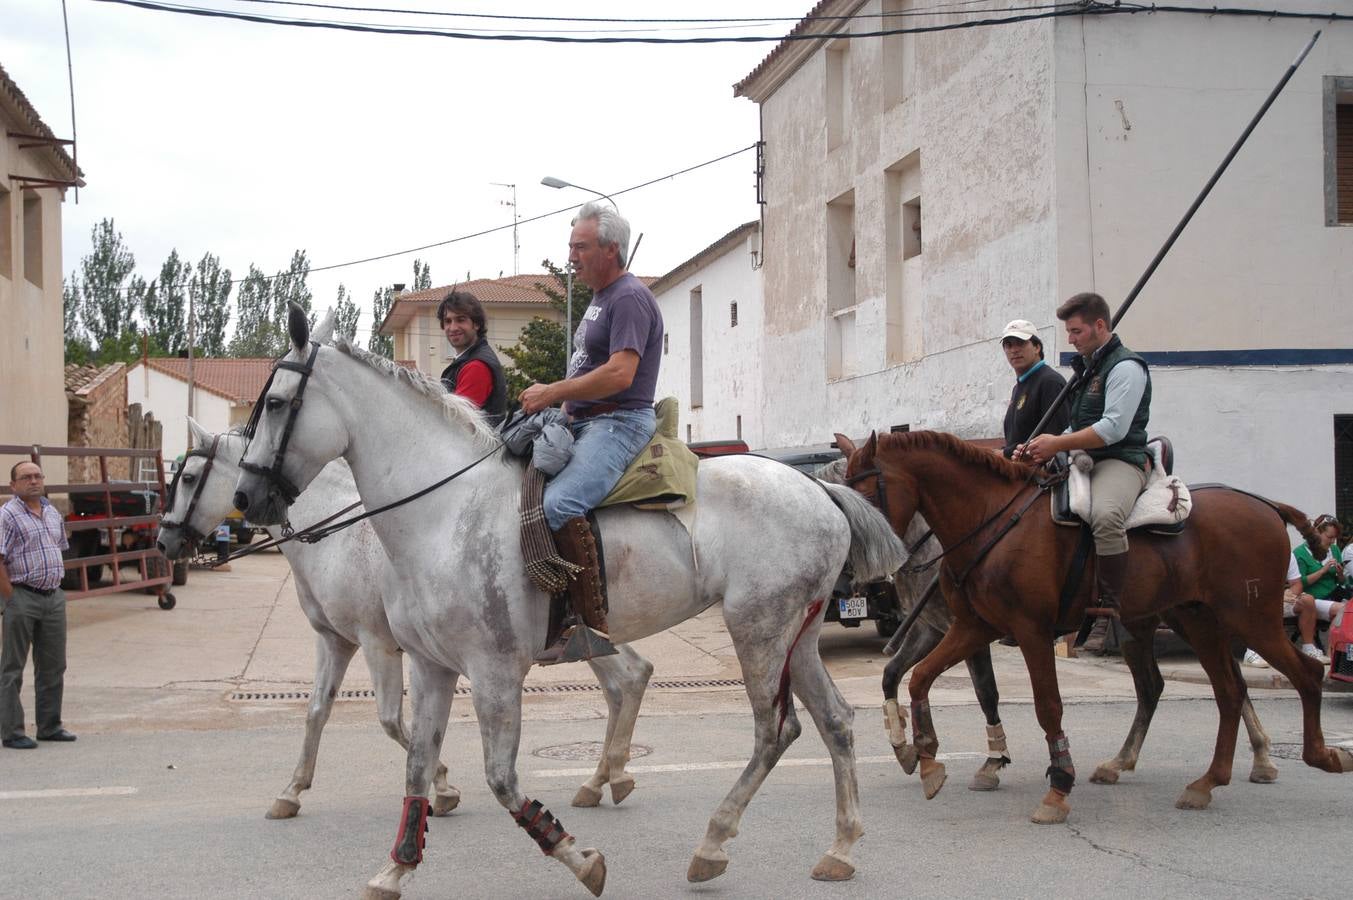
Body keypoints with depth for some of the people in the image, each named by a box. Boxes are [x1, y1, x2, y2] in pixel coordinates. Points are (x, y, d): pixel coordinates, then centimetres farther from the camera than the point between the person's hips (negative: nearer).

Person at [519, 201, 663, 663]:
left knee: (557, 503, -31)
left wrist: (552, 394, -20)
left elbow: (620, 374, -23)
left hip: (619, 422, -11)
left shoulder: (629, 298, -11)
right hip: (585, 423, 11)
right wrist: (554, 399, 14)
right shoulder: (600, 297, 21)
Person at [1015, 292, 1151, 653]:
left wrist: (1057, 443, -17)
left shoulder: (1125, 367, -7)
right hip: (1085, 462, 10)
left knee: (1105, 515, -40)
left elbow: (1113, 428, -18)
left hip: (1120, 462, -10)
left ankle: (1108, 609, -35)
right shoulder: (1088, 369, 23)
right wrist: (1038, 448, 10)